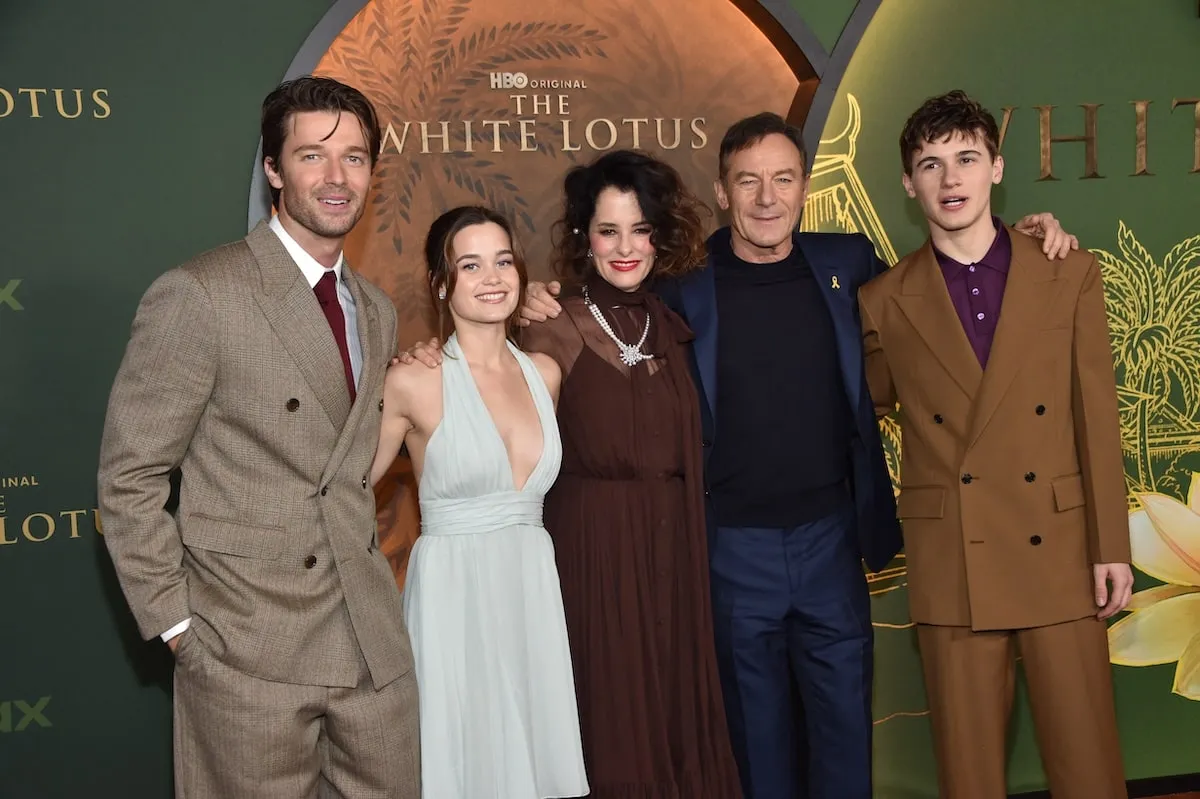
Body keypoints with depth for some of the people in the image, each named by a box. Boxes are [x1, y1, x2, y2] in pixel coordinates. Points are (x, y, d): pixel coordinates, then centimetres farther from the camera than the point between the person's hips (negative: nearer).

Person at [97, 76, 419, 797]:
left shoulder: (377, 311, 13)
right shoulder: (198, 295, -10)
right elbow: (129, 475, -8)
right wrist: (177, 624, -9)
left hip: (374, 643, 6)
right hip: (248, 652, -6)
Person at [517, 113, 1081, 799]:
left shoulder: (848, 266, 2)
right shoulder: (685, 286, -4)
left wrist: (1027, 240, 4)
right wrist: (548, 311, -11)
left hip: (830, 538, 2)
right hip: (733, 545, -1)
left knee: (845, 724, 12)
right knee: (758, 733, 13)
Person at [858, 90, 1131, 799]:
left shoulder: (1072, 276, 4)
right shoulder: (885, 301, 4)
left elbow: (1098, 417, 3)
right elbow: (869, 409, 16)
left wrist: (1112, 546, 0)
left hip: (1061, 556, 0)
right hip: (951, 571, 0)